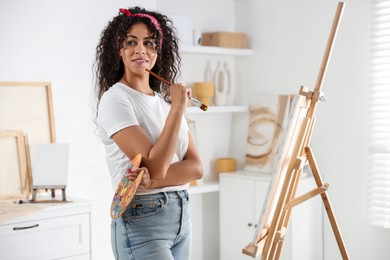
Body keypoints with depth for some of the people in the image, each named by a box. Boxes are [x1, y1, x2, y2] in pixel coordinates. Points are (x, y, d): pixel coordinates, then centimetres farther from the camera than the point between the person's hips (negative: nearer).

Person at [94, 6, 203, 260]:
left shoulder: (167, 100, 10)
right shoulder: (115, 99, -11)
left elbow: (196, 167, 1)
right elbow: (155, 166, -20)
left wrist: (154, 180, -17)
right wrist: (178, 107, -16)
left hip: (181, 215, 7)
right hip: (141, 221, -7)